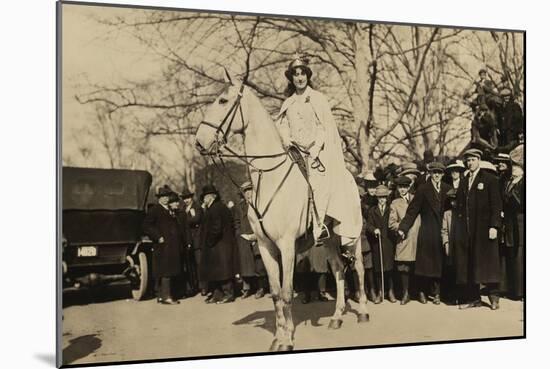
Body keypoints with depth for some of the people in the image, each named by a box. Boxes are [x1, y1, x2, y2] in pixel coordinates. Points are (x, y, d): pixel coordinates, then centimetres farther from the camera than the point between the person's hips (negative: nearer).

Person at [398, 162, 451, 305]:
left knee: (439, 262, 3)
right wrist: (403, 228, -13)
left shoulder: (447, 189, 8)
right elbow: (412, 211, -5)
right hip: (427, 232, -2)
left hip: (443, 231, 2)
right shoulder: (423, 189, -1)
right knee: (425, 262, 2)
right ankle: (422, 291, 14)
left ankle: (437, 293, 11)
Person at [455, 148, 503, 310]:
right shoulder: (463, 182, 15)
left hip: (484, 228, -5)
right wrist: (460, 227, 4)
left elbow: (496, 205, -6)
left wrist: (494, 226, -14)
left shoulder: (490, 179, 0)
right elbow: (460, 206, 12)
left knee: (487, 261, -1)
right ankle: (473, 298, 8)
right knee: (468, 264, 3)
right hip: (467, 229, 5)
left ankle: (493, 296, 10)